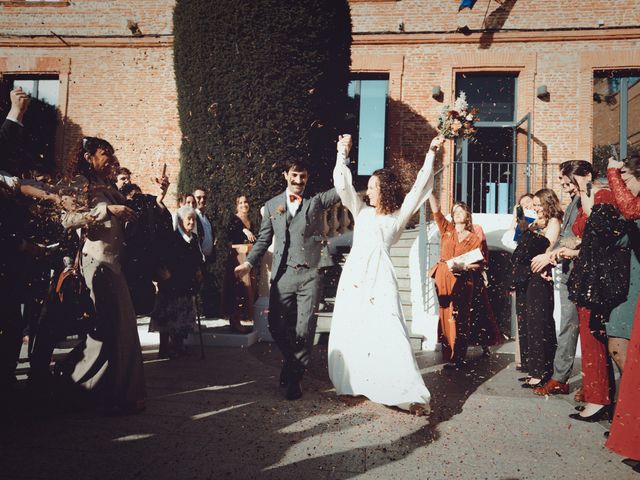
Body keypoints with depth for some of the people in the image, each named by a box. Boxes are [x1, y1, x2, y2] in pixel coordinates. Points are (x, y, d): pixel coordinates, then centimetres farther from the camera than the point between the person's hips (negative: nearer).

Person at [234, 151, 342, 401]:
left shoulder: (316, 201, 9)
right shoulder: (272, 205, 13)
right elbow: (263, 239, 14)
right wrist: (249, 262, 0)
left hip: (310, 274, -2)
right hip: (282, 274, 2)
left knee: (304, 329, -2)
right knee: (277, 326, 3)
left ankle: (295, 377, 16)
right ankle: (293, 361, 33)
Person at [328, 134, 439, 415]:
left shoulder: (398, 217, 8)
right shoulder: (361, 211, 17)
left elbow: (419, 188, 3)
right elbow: (342, 185, 10)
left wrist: (431, 155, 0)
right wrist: (342, 154, 6)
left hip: (379, 278, -4)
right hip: (353, 276, 5)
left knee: (388, 334, -10)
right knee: (347, 332, 7)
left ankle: (410, 394, -8)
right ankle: (352, 383, 22)